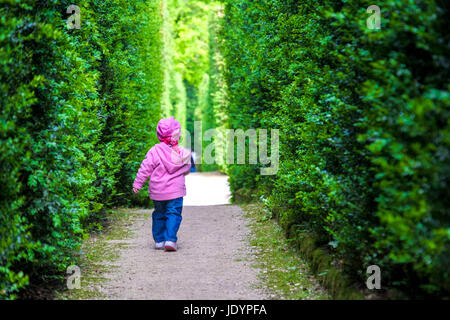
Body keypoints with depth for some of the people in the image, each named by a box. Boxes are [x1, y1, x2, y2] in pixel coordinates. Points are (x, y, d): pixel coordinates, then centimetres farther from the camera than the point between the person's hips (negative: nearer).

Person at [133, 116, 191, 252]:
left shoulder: (155, 151, -8)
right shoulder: (182, 153, -3)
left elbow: (145, 169, -6)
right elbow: (187, 169, 11)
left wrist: (137, 184, 2)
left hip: (157, 192, 1)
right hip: (175, 191, -1)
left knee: (159, 214, 15)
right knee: (174, 214, 0)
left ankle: (159, 240, 19)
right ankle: (170, 240, -14)